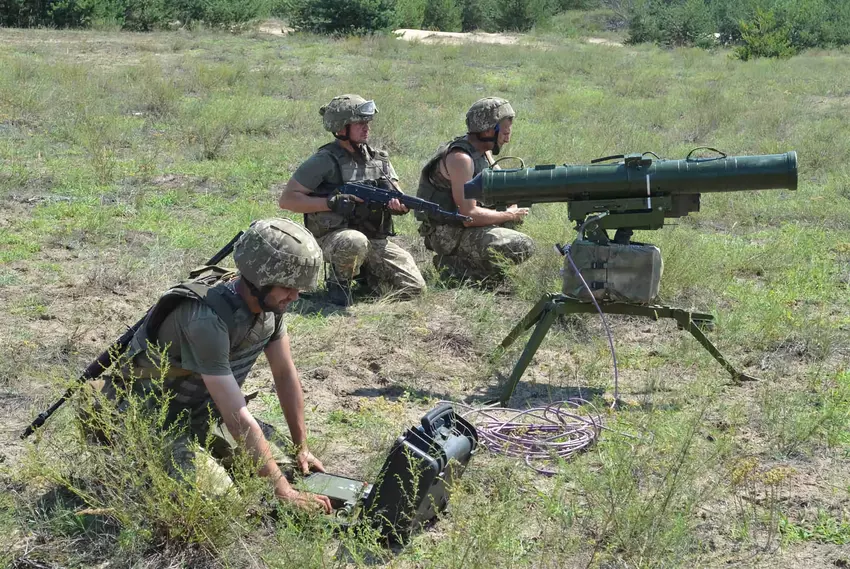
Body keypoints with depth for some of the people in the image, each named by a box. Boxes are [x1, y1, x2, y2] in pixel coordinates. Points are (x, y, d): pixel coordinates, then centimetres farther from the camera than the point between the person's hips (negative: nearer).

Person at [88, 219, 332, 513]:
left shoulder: (270, 300, -11)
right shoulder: (205, 318, -36)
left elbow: (285, 374, 3)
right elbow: (237, 418, -35)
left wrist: (302, 449, 4)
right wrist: (285, 493, -33)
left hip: (199, 413, 8)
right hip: (147, 419, -8)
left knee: (277, 464, 3)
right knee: (215, 493, -25)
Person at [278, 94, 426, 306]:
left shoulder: (379, 159, 10)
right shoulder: (325, 161, -9)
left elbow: (401, 202, 11)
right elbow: (287, 199, -11)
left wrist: (399, 205, -15)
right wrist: (332, 203, -20)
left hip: (377, 241, 6)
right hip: (333, 238, -6)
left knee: (414, 287, -10)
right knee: (355, 242, -41)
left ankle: (366, 275, 18)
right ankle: (339, 281, -9)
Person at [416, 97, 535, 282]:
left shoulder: (483, 152, 7)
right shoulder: (461, 158, -22)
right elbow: (469, 216, -27)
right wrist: (508, 215, -13)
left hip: (463, 223, 10)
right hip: (448, 234, -10)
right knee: (523, 246, -19)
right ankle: (455, 265, -7)